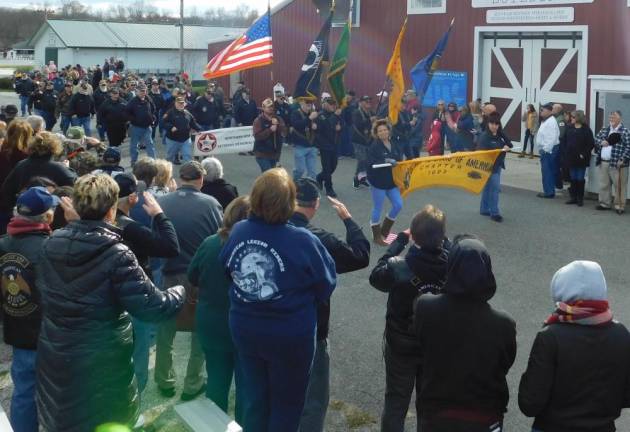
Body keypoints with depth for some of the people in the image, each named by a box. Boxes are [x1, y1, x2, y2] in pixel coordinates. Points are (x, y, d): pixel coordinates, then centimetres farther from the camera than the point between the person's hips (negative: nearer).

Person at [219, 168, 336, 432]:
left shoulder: (238, 232, -11)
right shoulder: (303, 242, -25)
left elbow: (225, 268, 5)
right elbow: (326, 285, -13)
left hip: (244, 330, 4)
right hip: (290, 336, -4)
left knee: (254, 397, 22)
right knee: (287, 403, 17)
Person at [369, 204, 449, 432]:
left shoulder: (398, 268, -27)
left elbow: (376, 275, -6)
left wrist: (400, 240, -3)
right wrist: (442, 241, -3)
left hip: (401, 346, -1)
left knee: (396, 401, 17)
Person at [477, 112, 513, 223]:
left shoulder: (500, 135, 7)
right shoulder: (484, 137, -14)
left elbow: (509, 144, 12)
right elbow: (481, 151, -20)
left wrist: (506, 147, -10)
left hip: (498, 165, 8)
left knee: (488, 187, 16)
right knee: (495, 188, -10)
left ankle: (484, 209, 26)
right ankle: (494, 213, -5)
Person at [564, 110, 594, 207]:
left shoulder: (586, 129, -8)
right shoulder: (569, 128, 7)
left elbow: (591, 144, -9)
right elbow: (565, 141, 8)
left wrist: (584, 154, -14)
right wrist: (566, 152, -2)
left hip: (581, 159, -4)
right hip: (571, 158, 5)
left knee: (580, 179, 1)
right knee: (573, 179, 10)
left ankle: (580, 199, 9)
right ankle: (573, 197, 18)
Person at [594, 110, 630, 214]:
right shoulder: (604, 130, 14)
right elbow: (596, 139, 16)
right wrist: (601, 142, -7)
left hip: (617, 164, -6)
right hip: (603, 163, 6)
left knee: (619, 186, -2)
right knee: (604, 185, 13)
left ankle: (619, 206, 3)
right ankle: (605, 203, 23)